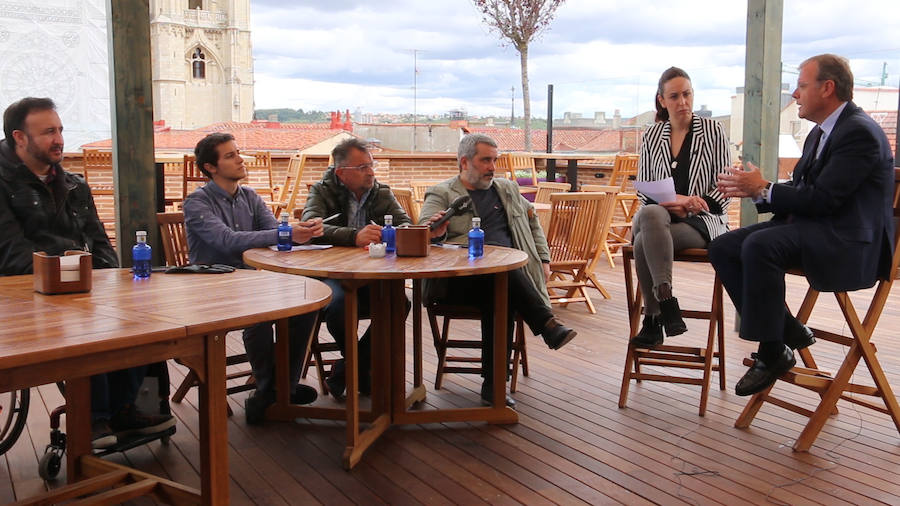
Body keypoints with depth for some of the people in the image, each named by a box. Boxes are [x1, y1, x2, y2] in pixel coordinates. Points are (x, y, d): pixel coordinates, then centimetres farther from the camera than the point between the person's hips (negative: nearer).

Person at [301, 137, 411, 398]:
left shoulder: (382, 193, 11)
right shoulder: (322, 192, -1)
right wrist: (355, 236, -37)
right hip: (332, 273, -3)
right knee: (339, 304, -35)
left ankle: (348, 368, -6)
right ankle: (363, 368, -3)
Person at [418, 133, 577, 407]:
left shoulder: (508, 189, 27)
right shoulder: (441, 194, 11)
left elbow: (532, 221, 35)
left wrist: (543, 258, 21)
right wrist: (435, 233, -29)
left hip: (507, 276, 3)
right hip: (458, 280, -3)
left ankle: (493, 385, -29)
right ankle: (548, 324, -33)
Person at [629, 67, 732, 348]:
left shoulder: (713, 131, 5)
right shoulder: (652, 137, 12)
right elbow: (643, 189, 10)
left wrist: (693, 203, -15)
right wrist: (671, 202, -10)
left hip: (702, 220, -3)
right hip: (661, 214, 3)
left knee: (644, 241, -32)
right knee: (649, 214, -36)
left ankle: (652, 321, -22)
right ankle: (666, 302, -30)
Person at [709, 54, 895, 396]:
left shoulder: (859, 131, -13)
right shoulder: (820, 133, 18)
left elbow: (823, 198, -22)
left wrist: (763, 189, -14)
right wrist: (755, 189, -2)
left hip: (848, 240, -10)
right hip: (812, 226, 10)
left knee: (759, 245, -33)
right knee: (723, 248, -6)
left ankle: (773, 351, -20)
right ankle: (787, 331, -3)